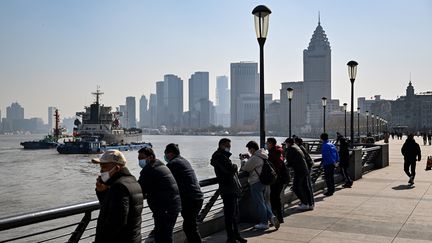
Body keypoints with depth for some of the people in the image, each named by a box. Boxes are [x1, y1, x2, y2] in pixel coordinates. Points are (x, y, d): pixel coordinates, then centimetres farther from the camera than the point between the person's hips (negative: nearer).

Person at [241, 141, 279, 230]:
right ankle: (271, 216, 8)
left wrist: (244, 161, 9)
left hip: (256, 183, -9)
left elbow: (246, 168, -10)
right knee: (264, 201, 19)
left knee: (260, 203, 0)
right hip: (265, 182, 9)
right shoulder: (264, 155, 10)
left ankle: (264, 223, 6)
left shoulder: (255, 158, -20)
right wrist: (249, 158, 16)